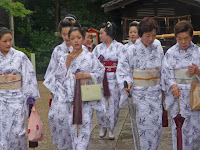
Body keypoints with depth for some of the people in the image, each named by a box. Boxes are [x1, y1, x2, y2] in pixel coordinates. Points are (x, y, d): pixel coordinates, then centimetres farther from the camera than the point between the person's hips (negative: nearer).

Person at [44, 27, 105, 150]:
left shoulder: (90, 57, 1)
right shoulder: (65, 58, 9)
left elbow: (100, 73, 2)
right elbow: (60, 77, 3)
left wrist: (87, 75, -15)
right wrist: (67, 62, -7)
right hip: (70, 98, 2)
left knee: (84, 126, -7)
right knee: (73, 126, 5)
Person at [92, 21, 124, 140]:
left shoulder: (119, 47, 1)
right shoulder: (98, 48, 11)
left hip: (114, 80, -2)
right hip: (100, 80, 2)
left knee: (113, 105, 1)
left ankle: (111, 129, 16)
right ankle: (103, 127, 19)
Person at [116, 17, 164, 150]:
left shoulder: (158, 48, 4)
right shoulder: (131, 50, -8)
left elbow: (162, 70, 12)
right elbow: (122, 70, -5)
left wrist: (162, 89, 12)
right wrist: (128, 83, -22)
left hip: (155, 93, 4)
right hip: (139, 94, -4)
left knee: (157, 126, 6)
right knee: (141, 126, -2)